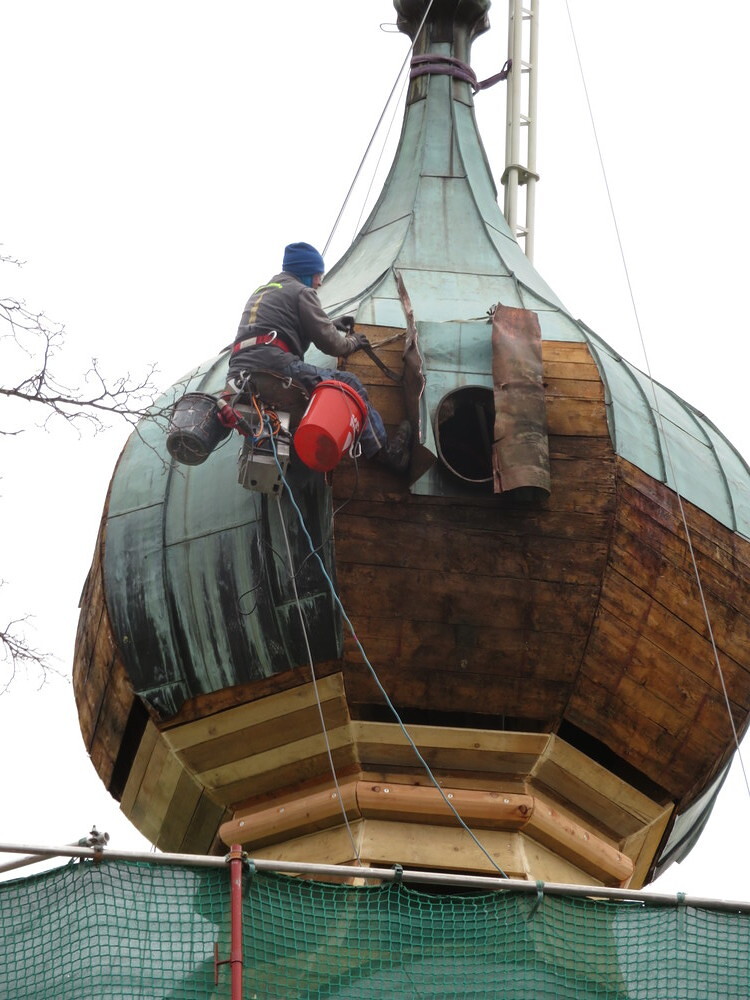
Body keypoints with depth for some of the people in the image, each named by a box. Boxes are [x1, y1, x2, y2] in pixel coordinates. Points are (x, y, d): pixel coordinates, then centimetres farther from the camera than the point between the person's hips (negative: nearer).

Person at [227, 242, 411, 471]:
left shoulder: (261, 291, 33)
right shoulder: (301, 292, 6)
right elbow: (327, 341, 3)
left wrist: (332, 324, 47)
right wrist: (351, 343, 23)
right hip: (274, 363, -9)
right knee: (349, 384, -4)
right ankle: (386, 452, -6)